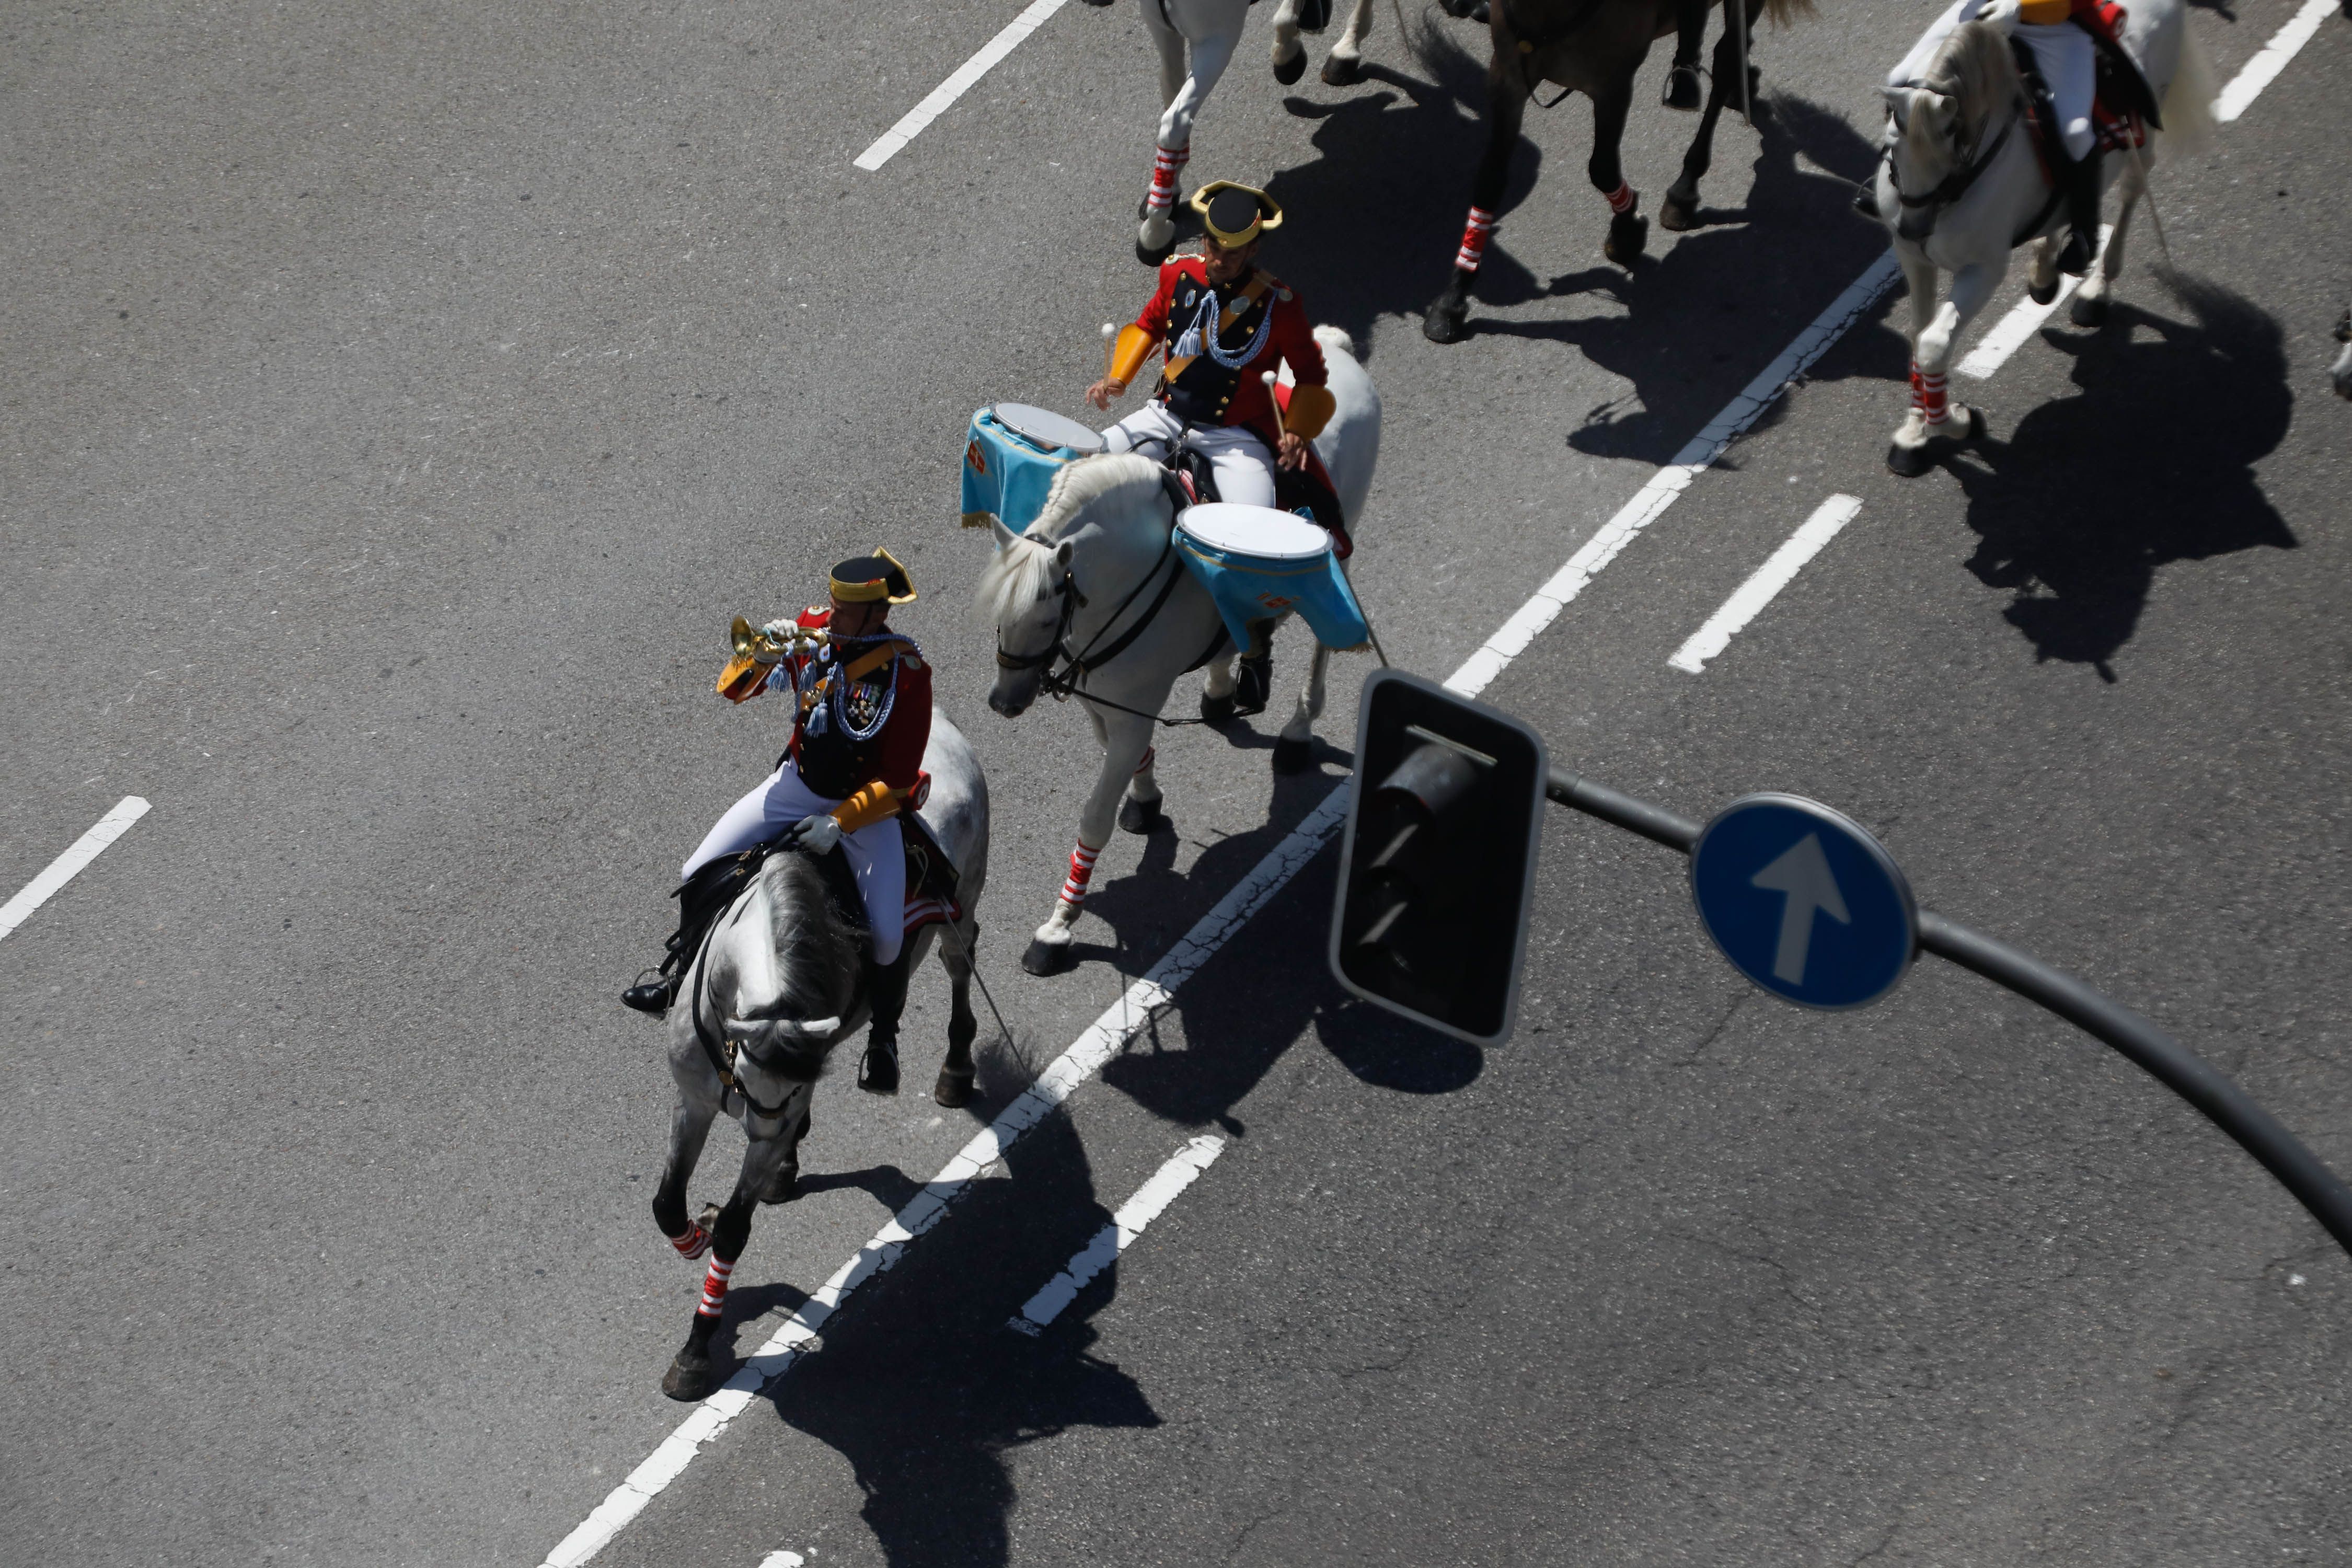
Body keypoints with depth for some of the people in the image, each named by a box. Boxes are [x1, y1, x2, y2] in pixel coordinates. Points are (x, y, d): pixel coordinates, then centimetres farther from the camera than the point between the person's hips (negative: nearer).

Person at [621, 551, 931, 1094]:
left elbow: (897, 780, -18)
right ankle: (681, 975, 25)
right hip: (797, 784, 4)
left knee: (887, 933, -16)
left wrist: (841, 821, -24)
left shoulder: (907, 672, -23)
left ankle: (883, 1038, 12)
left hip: (867, 804, -4)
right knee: (699, 874, -2)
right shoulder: (813, 630, -11)